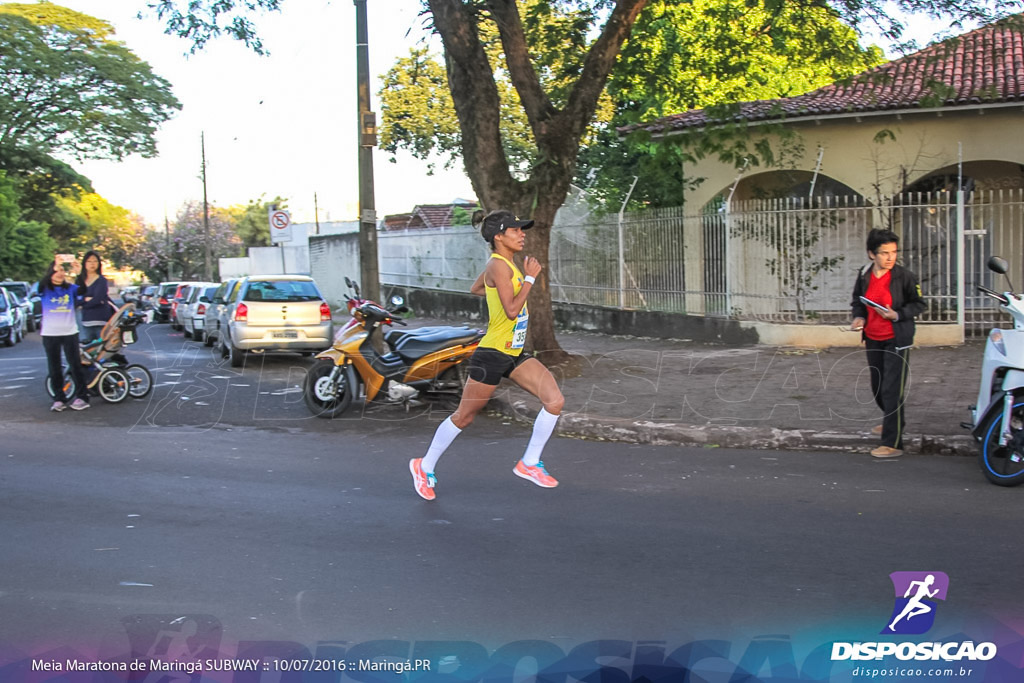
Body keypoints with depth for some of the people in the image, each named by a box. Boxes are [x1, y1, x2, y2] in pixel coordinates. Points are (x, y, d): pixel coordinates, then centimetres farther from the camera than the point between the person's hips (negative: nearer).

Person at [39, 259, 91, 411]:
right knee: (54, 368, 4)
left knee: (75, 365, 1)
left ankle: (82, 397, 7)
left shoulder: (70, 288, 6)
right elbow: (41, 284, -20)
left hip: (70, 332, 0)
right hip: (50, 333, 0)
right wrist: (53, 268, -34)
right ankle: (59, 399, 10)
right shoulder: (45, 290, 1)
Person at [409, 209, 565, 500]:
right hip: (491, 355, -9)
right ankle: (425, 466, 25)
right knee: (464, 416, 6)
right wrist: (529, 278, -19)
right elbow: (512, 310, -26)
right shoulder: (498, 266, -17)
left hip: (516, 354, 9)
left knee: (555, 400, -6)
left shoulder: (504, 263, 10)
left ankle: (529, 462, 7)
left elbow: (475, 288, 27)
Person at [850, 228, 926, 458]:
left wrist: (898, 315, -22)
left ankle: (893, 443, -8)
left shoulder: (904, 276, -13)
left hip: (897, 340, -6)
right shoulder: (864, 276, -1)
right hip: (873, 339, 6)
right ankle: (894, 422, 46)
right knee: (878, 387, 19)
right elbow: (858, 301, 14)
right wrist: (859, 317, -6)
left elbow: (918, 304, -5)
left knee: (892, 390, -12)